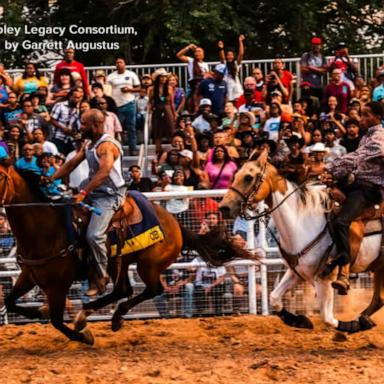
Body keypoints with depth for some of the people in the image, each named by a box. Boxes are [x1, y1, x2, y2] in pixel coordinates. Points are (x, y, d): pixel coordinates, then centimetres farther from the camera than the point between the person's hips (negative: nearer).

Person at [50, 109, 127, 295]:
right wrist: (50, 180, 4)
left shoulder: (107, 146, -20)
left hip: (110, 195, -10)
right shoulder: (88, 144, 11)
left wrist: (83, 193, -41)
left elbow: (104, 172, -34)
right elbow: (71, 164, 14)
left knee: (94, 235, -22)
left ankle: (101, 277, -8)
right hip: (93, 190, 10)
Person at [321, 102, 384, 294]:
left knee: (340, 222, -30)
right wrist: (333, 174, -1)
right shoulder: (367, 136, 20)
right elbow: (356, 163, 17)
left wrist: (328, 168, -30)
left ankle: (344, 272, -34)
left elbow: (355, 158, -26)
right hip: (357, 182, 11)